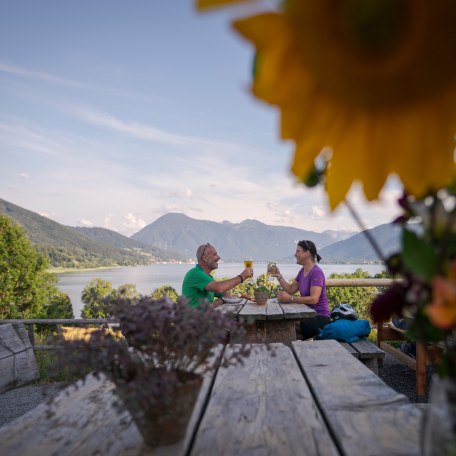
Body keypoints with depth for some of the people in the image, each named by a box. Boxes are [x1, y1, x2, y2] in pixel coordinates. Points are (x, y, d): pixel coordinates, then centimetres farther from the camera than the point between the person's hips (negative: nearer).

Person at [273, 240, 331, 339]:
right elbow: (291, 289, 12)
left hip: (320, 317, -8)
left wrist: (290, 298, -30)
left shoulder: (316, 272, -16)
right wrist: (279, 276, 3)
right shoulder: (302, 271, 12)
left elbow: (313, 299, -26)